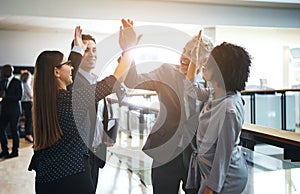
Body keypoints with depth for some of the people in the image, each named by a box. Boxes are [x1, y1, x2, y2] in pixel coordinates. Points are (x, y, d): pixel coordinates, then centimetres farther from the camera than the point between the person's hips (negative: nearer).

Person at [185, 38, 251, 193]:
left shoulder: (229, 109, -30)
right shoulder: (216, 94, -3)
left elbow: (224, 153, -24)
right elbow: (191, 89, 16)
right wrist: (194, 58, 10)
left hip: (225, 176, -9)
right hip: (209, 168, 9)